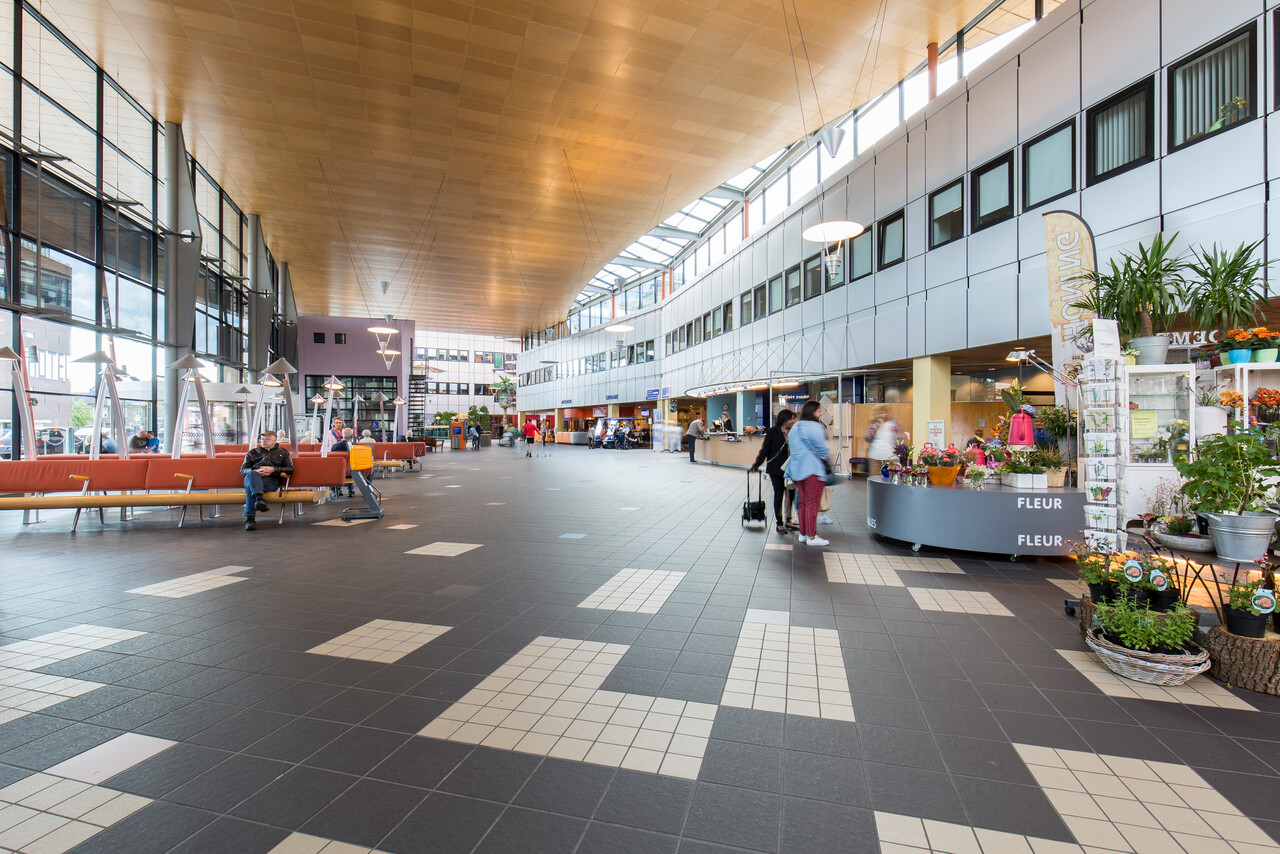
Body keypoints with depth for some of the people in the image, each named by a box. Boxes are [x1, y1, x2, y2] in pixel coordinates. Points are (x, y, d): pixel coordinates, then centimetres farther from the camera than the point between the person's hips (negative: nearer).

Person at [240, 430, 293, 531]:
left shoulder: (283, 452, 26)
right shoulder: (252, 452, 32)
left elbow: (290, 469, 12)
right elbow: (242, 470, 21)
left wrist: (273, 469, -4)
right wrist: (255, 471, -3)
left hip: (271, 480, -2)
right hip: (253, 478, 2)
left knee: (250, 486, -36)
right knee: (252, 474, -38)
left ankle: (250, 517, -45)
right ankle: (259, 498, -59)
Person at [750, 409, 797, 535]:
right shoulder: (772, 432, -8)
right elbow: (765, 449, -6)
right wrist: (757, 464, -8)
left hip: (790, 469, 5)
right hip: (776, 469, -5)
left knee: (791, 494, 8)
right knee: (779, 495, 3)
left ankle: (787, 521, 22)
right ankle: (779, 524, 12)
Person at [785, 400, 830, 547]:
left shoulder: (794, 428, 15)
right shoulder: (814, 427, -12)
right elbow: (820, 449, -13)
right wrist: (827, 465, -1)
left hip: (797, 469, 8)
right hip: (813, 469, -8)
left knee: (803, 502, 14)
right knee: (812, 503, -3)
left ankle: (803, 534, 17)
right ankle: (812, 537, 0)